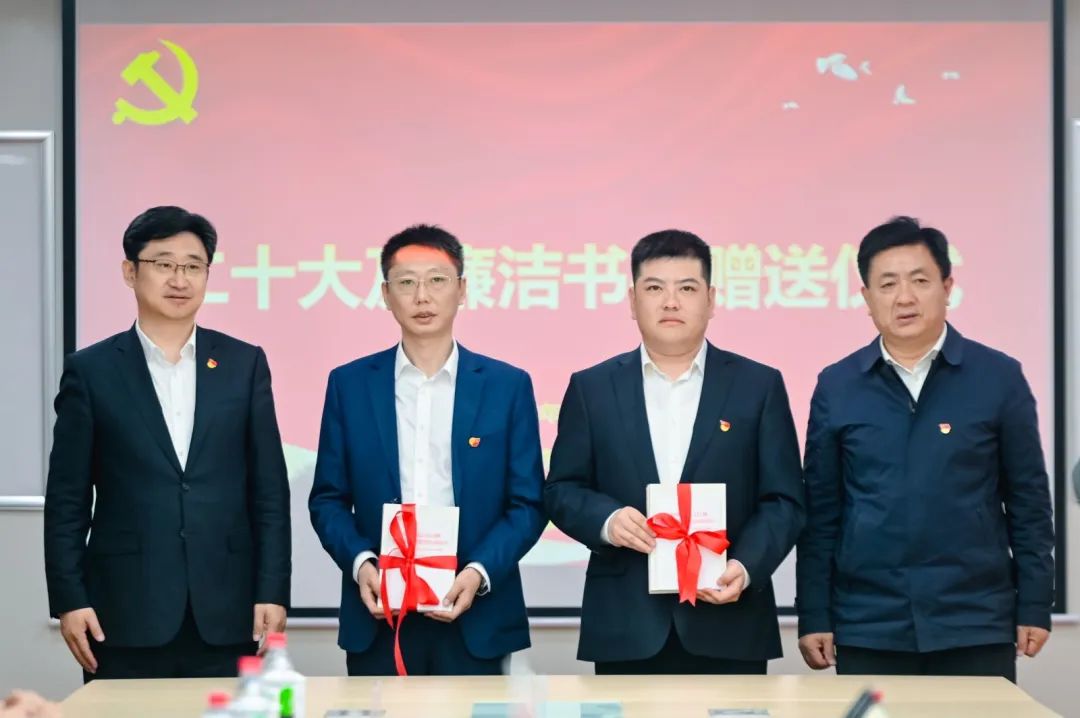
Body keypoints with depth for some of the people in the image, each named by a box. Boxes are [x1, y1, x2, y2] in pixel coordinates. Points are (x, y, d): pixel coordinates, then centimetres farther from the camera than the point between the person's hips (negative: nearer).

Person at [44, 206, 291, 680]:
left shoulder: (244, 364, 8)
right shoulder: (91, 370, 4)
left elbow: (269, 491, 7)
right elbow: (67, 499, 4)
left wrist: (272, 592, 0)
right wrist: (69, 600, -4)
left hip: (225, 616, 1)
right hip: (125, 615, -1)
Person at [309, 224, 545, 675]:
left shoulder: (507, 386, 4)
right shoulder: (349, 384, 7)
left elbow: (527, 504, 2)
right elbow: (328, 499, 8)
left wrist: (480, 572, -12)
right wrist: (360, 562, -10)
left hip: (475, 619, 0)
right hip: (377, 618, 1)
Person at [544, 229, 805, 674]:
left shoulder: (759, 386, 6)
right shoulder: (592, 388, 9)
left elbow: (783, 500, 2)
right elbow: (561, 490, 8)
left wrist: (746, 566, -15)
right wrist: (606, 520, -13)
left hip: (728, 626, 0)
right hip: (625, 626, 1)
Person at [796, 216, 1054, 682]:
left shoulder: (999, 377, 1)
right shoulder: (836, 386, 4)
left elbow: (1028, 500, 4)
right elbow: (821, 512, 6)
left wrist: (1034, 607, 0)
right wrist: (814, 616, 2)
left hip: (976, 624, -1)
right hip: (868, 627, 1)